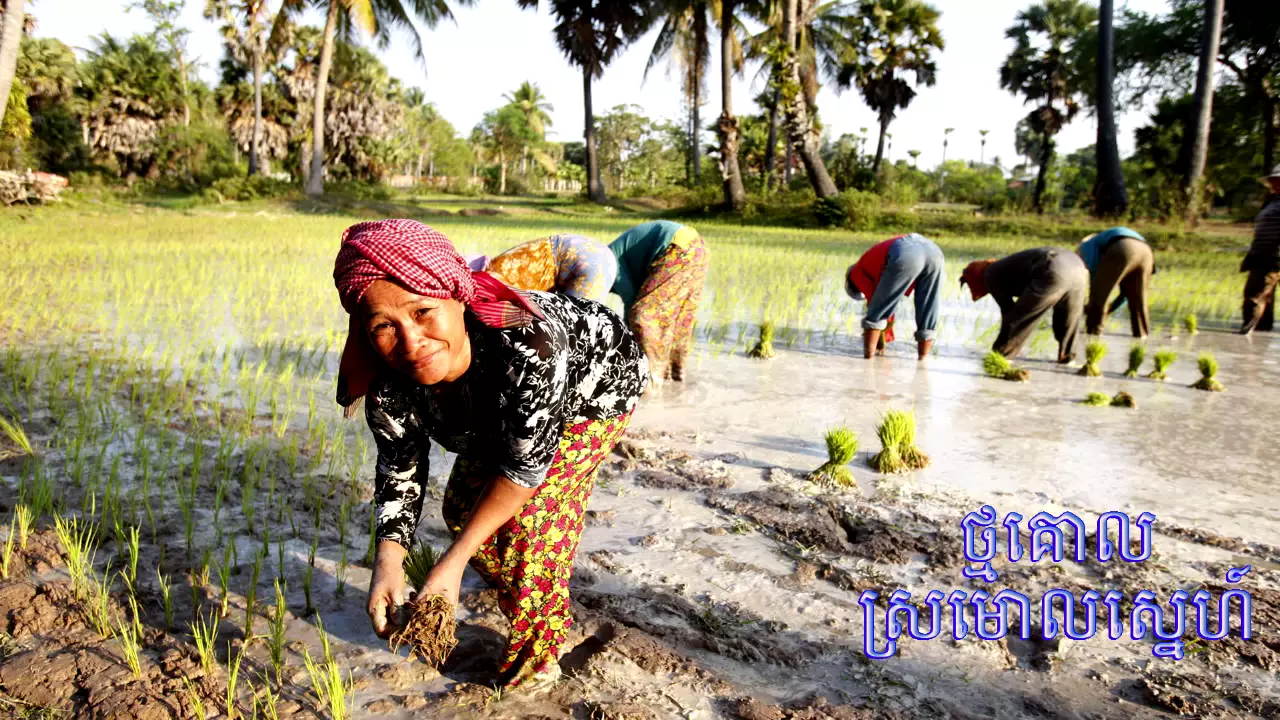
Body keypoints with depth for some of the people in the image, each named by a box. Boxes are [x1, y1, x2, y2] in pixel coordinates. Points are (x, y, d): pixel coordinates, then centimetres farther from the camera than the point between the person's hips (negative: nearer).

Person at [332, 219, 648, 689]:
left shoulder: (530, 346, -48)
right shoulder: (389, 388, -30)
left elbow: (527, 465, -34)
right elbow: (400, 466, -11)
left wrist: (454, 561, -31)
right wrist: (388, 559, -24)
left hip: (594, 384, -5)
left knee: (532, 514, -17)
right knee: (462, 505, 6)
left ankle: (536, 653, 12)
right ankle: (518, 593, 41)